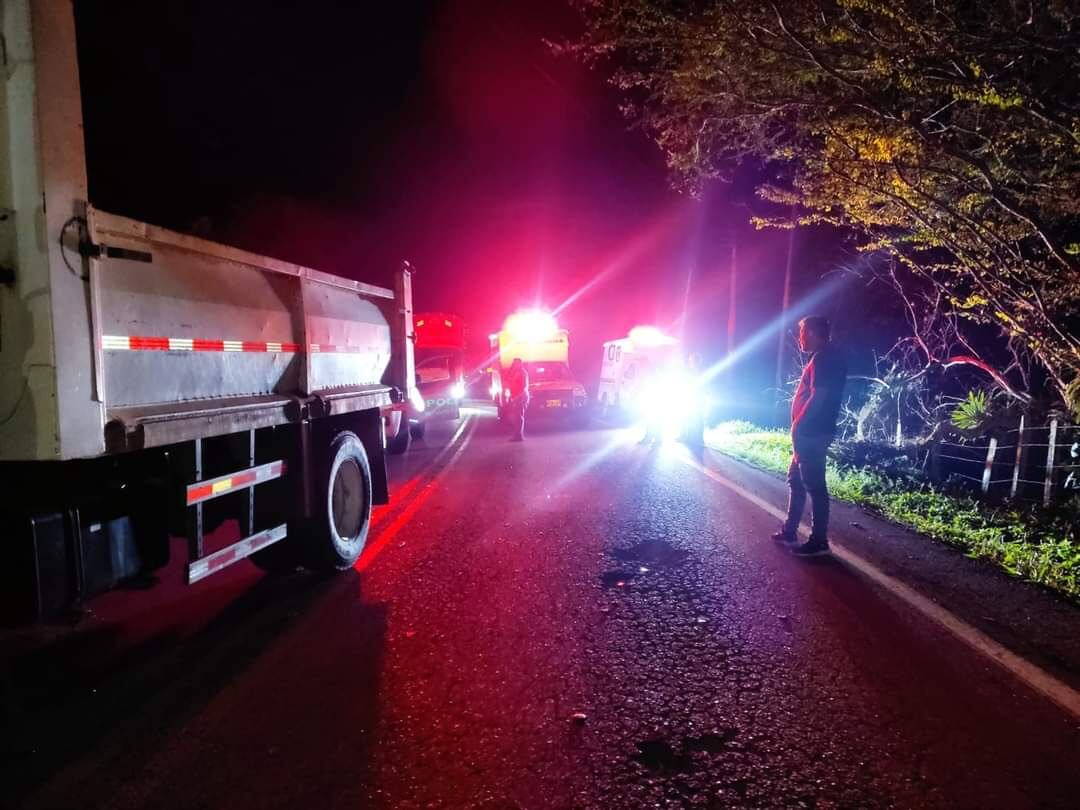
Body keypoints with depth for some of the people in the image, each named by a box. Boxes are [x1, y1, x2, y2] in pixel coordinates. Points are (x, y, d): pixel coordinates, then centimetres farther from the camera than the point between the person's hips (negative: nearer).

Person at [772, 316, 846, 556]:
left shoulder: (823, 358, -15)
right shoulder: (828, 356, 17)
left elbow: (818, 396, -23)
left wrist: (798, 426, -18)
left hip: (812, 432, -11)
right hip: (811, 432, 11)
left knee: (814, 485, -5)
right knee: (795, 480, 17)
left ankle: (819, 541, 2)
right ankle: (790, 530, 26)